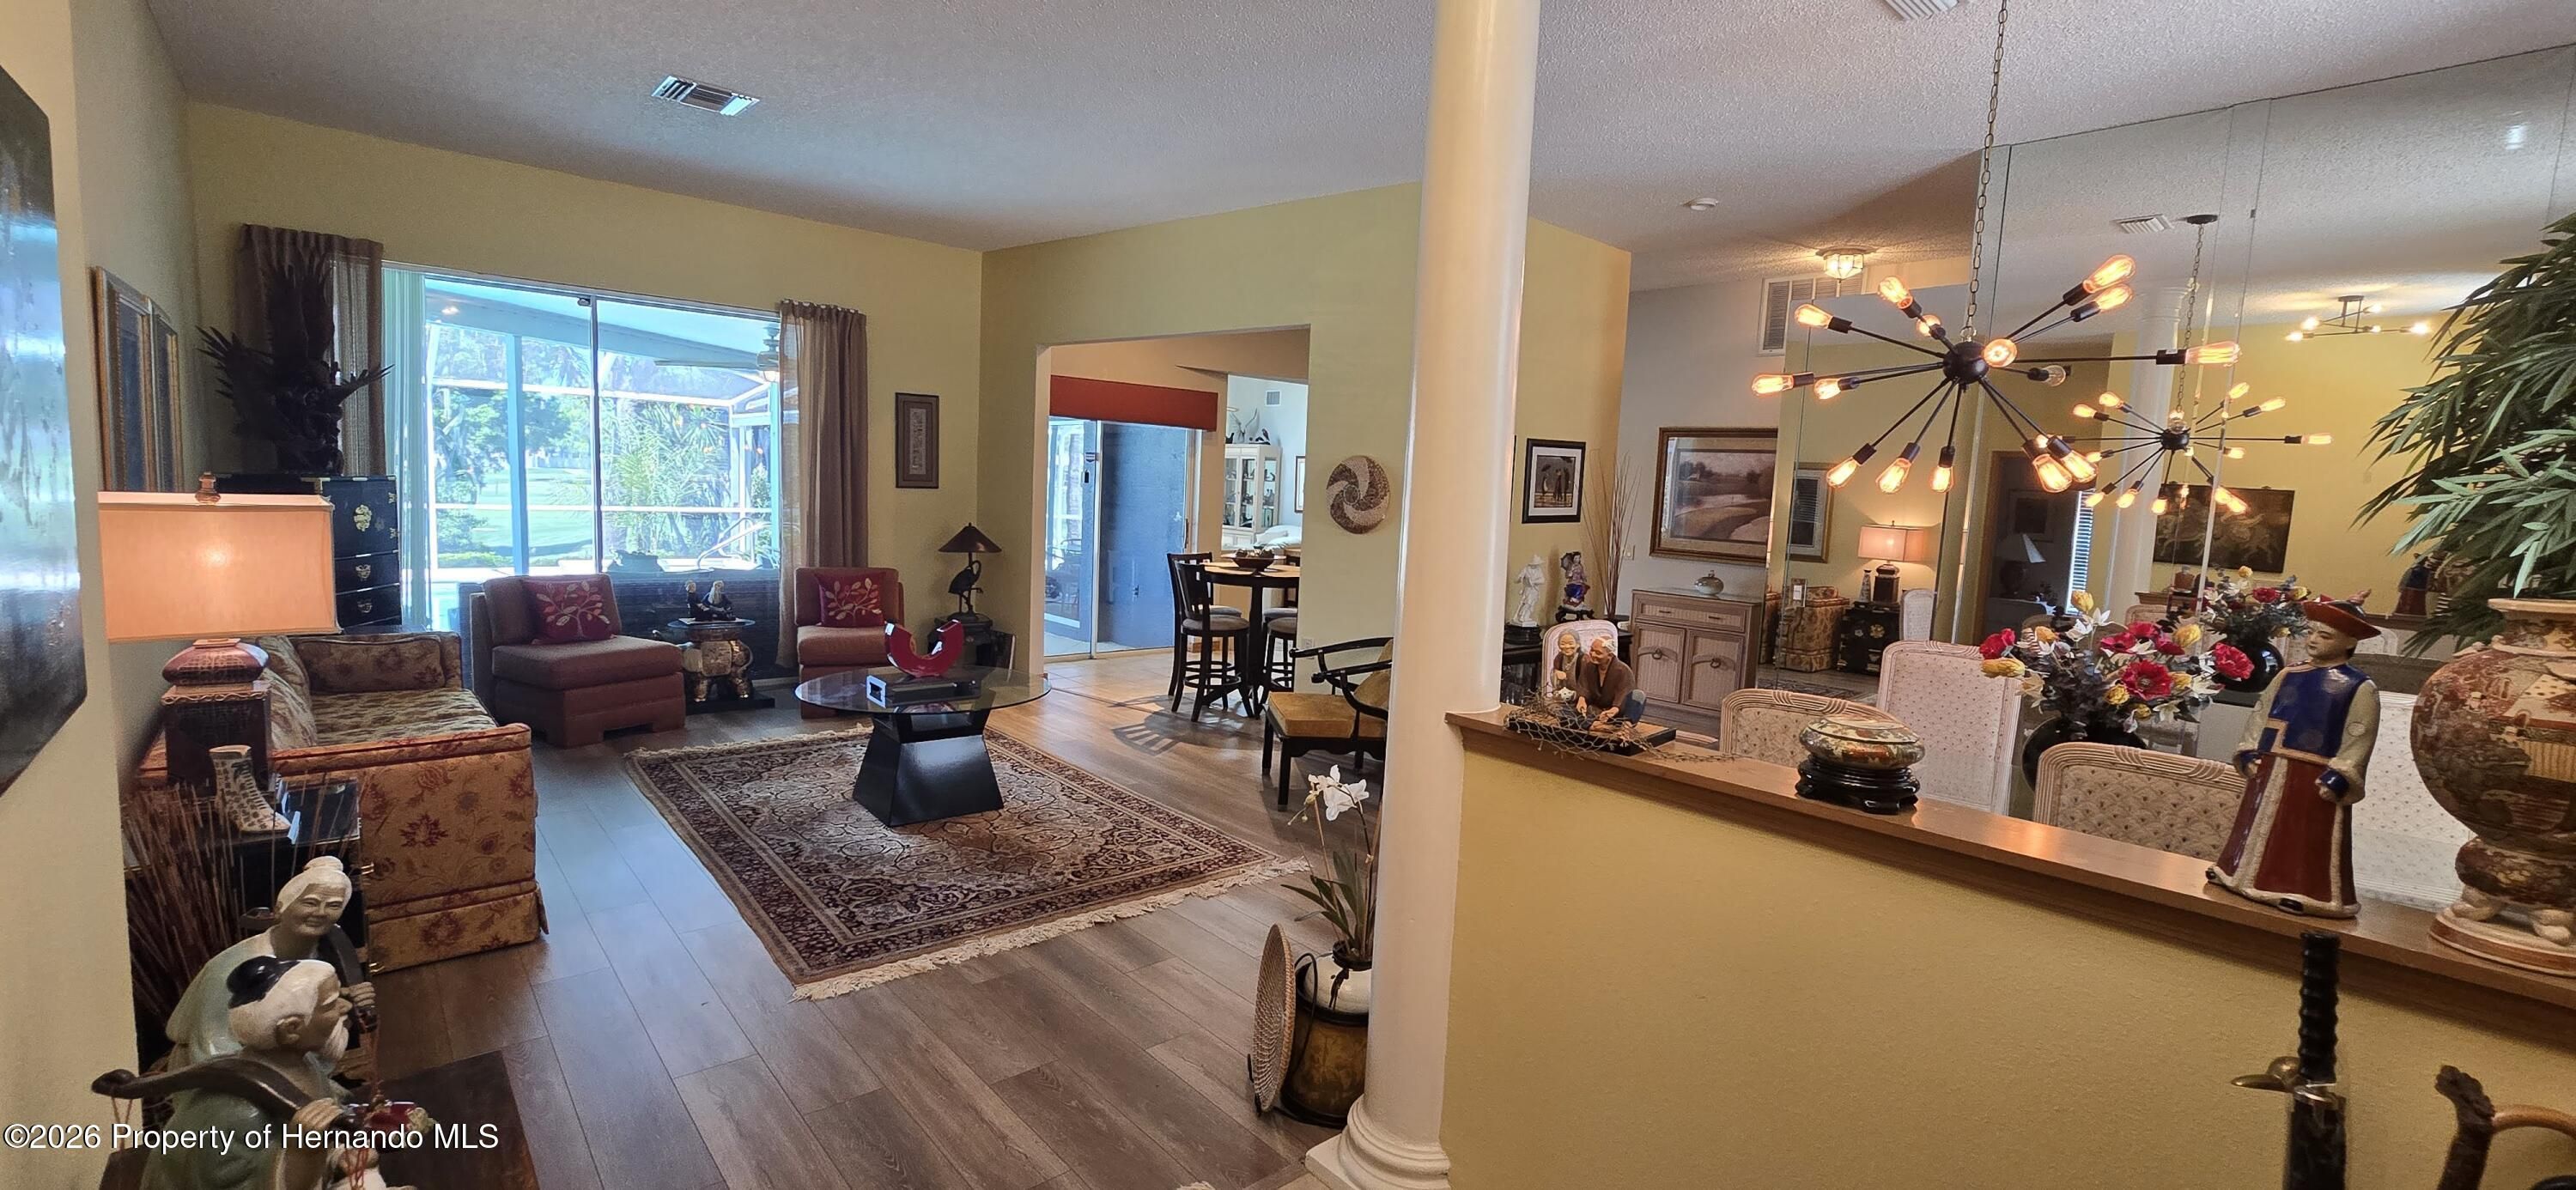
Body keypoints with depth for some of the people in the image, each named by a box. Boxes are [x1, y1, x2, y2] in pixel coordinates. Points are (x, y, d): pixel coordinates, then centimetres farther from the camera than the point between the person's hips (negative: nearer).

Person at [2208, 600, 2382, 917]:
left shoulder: (2360, 688, -4)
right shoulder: (2289, 675, 11)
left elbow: (2358, 740, -10)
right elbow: (2261, 716, 14)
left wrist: (2337, 779, -17)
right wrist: (2249, 754, 4)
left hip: (2315, 779, -5)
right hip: (2270, 771, 5)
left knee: (2305, 842, -2)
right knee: (2260, 832, 14)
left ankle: (2298, 890, 3)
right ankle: (2250, 876, 25)